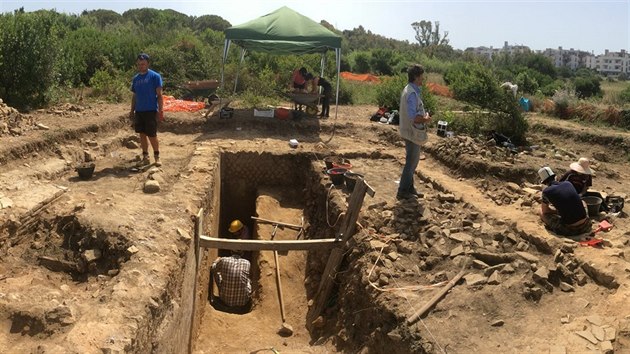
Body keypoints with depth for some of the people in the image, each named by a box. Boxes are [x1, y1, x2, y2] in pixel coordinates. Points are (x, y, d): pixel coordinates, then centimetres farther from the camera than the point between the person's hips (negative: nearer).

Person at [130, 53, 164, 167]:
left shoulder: (155, 76, -6)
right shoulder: (136, 78, 11)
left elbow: (159, 95, -8)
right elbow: (134, 96, 17)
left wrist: (160, 110, -14)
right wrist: (132, 110, 13)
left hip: (151, 111, -5)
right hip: (139, 111, 6)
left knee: (152, 135, -4)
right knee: (142, 134, 9)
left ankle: (157, 157, 11)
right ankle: (145, 157, 18)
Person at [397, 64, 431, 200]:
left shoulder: (409, 90, 10)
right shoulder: (412, 93, -22)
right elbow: (413, 117, -28)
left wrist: (423, 115, 8)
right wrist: (426, 119, -13)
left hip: (410, 132, 10)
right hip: (413, 133, -10)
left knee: (413, 161, 18)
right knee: (411, 163, 0)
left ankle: (409, 188, 29)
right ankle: (403, 191, 9)